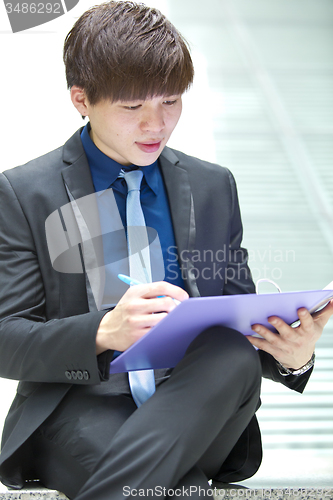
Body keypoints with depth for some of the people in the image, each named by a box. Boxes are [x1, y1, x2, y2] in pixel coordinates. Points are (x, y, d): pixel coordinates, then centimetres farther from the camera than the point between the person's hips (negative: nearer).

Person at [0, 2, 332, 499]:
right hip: (82, 406, -5)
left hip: (199, 412, 6)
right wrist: (105, 332, -26)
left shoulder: (214, 187, 15)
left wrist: (292, 355, -10)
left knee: (234, 354, -33)